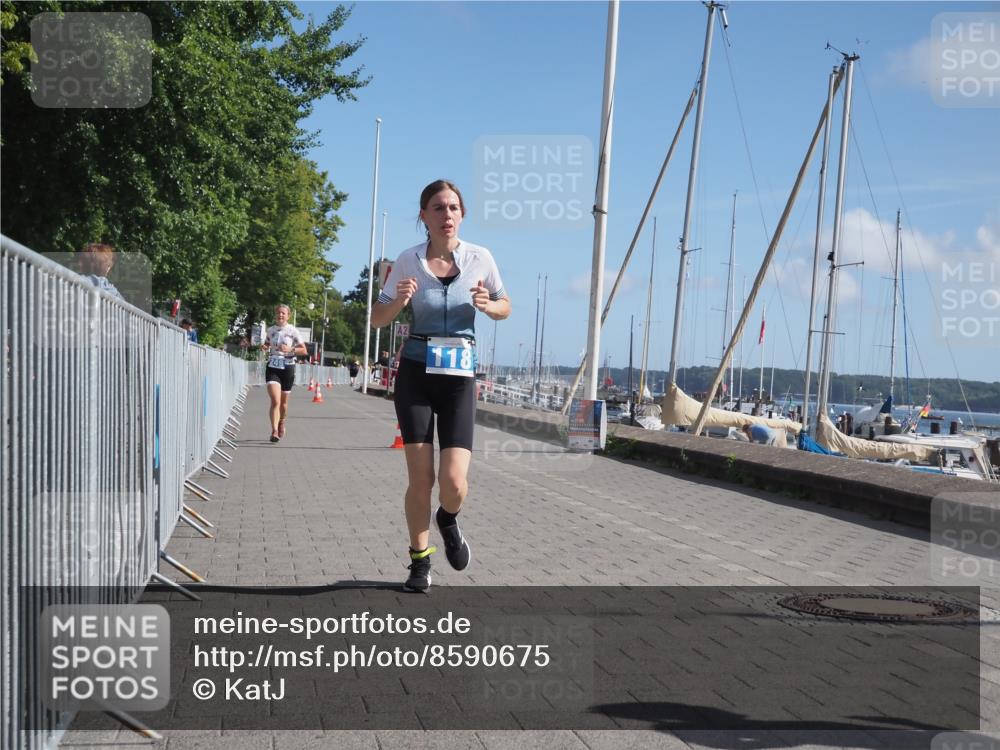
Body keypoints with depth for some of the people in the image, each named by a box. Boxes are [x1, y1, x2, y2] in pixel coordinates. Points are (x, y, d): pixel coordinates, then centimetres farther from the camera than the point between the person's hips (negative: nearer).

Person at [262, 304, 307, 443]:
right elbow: (266, 344, 23)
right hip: (272, 367, 1)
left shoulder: (293, 331, -2)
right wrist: (265, 348, -1)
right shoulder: (270, 330, 6)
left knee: (283, 401, 12)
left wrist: (290, 349, -18)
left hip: (287, 368, -1)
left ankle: (281, 425, 37)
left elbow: (304, 350, -2)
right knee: (275, 401, -15)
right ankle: (274, 431, -20)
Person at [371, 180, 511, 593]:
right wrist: (398, 301, -17)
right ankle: (420, 560, 21)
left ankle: (448, 522, 25)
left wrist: (486, 305, -11)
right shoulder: (409, 260, -2)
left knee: (454, 482, -12)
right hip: (415, 372, 0)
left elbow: (505, 307, 13)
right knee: (420, 478, -2)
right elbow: (377, 319, 5)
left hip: (459, 376, 0)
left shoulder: (480, 258, -1)